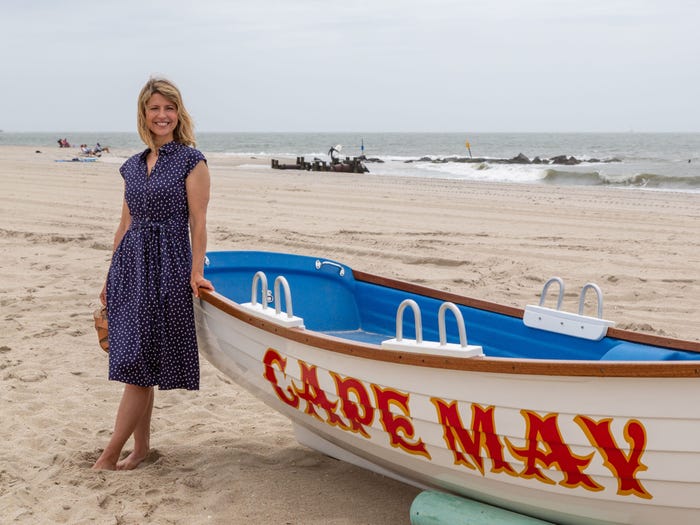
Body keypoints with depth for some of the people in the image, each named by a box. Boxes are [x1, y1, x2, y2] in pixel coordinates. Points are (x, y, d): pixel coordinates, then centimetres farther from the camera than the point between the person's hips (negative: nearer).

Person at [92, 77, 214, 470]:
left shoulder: (191, 160, -3)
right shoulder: (134, 166, 14)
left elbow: (198, 223, -7)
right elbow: (126, 223, 17)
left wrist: (196, 272, -14)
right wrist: (112, 277, 16)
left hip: (167, 267, -6)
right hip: (130, 265, 6)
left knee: (140, 364, -4)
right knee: (135, 365, 9)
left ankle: (111, 454, 1)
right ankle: (141, 445, 20)